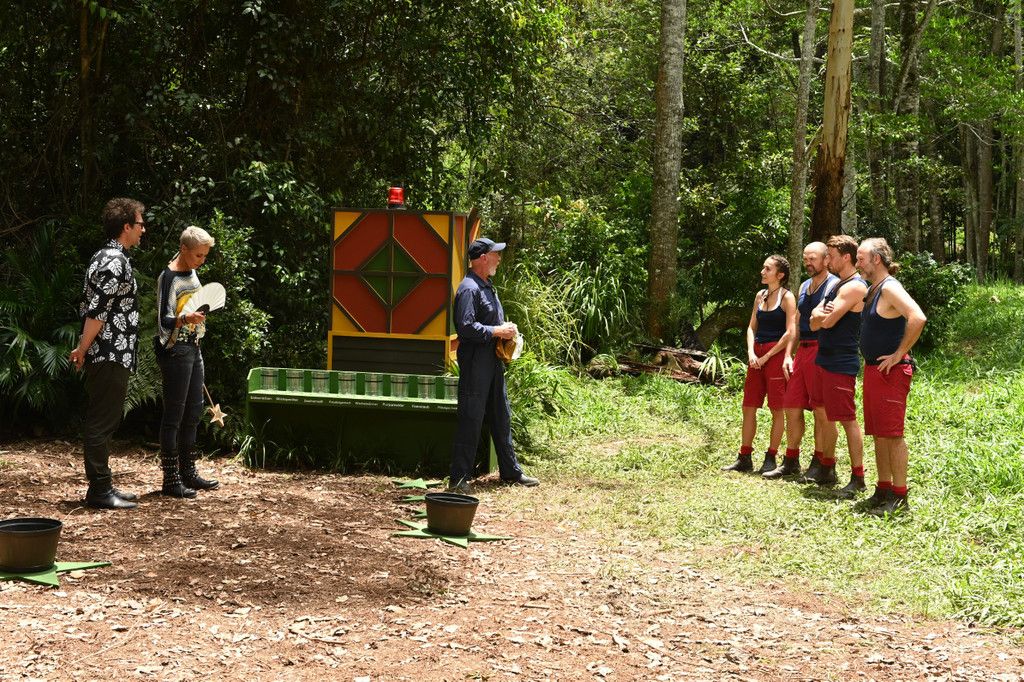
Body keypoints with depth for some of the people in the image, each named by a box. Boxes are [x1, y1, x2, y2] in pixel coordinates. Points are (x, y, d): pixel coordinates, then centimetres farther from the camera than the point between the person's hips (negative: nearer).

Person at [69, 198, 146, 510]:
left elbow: (89, 307, 19)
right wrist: (82, 350, -15)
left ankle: (103, 486, 20)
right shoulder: (116, 262, -16)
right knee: (103, 423, -5)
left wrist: (83, 349, 18)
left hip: (107, 357, 10)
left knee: (101, 422, 13)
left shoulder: (104, 257, 16)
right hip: (111, 356, -10)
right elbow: (97, 312, -20)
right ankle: (100, 491, -1)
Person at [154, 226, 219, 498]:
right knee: (174, 414, -6)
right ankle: (171, 480, -3)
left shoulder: (192, 274, 13)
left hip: (192, 348, 9)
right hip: (174, 351, -9)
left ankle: (188, 473, 20)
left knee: (193, 413, 11)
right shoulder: (168, 278, -13)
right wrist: (185, 318, -37)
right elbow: (164, 320, -18)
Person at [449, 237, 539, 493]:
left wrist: (507, 329, 9)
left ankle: (511, 472, 25)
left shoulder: (487, 287, 17)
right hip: (475, 362, -10)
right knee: (471, 420, -7)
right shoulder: (469, 288, -15)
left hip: (494, 361, 10)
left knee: (501, 417, 16)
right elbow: (466, 327, -24)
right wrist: (497, 332, -18)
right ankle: (459, 479, -1)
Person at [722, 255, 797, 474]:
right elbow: (752, 327, 14)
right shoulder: (760, 296, 13)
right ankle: (744, 458, 12)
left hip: (775, 355, -7)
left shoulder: (787, 297, -6)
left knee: (777, 409, 0)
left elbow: (790, 332, -13)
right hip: (757, 355, 7)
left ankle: (771, 458, 7)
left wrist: (766, 357, -12)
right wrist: (751, 353, -3)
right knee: (748, 407, 6)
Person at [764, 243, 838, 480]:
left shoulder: (834, 286, -7)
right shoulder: (804, 287, 18)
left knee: (821, 411, -1)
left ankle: (819, 463, 8)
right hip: (802, 351, 8)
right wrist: (788, 355, 15)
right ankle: (791, 462, 20)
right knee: (792, 407, 10)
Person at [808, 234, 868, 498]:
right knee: (826, 416, 16)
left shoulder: (854, 287, -15)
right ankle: (827, 469, 27)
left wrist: (821, 315, 0)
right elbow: (814, 323, 12)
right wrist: (820, 315, -10)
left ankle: (857, 477, -2)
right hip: (824, 359, 10)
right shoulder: (836, 286, 15)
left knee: (847, 419, -6)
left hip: (842, 364, -10)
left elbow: (828, 321, -22)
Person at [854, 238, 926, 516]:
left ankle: (899, 498, -3)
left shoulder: (890, 288, -15)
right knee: (878, 433, 13)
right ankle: (883, 491, 20)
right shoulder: (872, 290, 15)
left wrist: (899, 354, -23)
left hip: (891, 371, -10)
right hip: (873, 369, 10)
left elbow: (918, 318, -29)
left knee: (892, 434, -7)